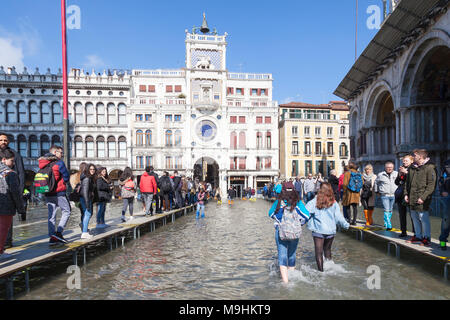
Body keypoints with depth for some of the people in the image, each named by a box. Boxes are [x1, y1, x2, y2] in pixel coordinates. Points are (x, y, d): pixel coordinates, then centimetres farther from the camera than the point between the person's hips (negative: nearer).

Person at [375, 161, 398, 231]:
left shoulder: (396, 174, 5)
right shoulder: (380, 175, 4)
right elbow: (376, 182, 17)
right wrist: (377, 191, 17)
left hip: (393, 195, 2)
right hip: (384, 195, -2)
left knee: (390, 210, 11)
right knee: (386, 210, -8)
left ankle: (386, 224, 24)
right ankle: (388, 225, -8)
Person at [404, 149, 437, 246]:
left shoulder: (430, 168, -9)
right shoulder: (412, 168, 14)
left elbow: (431, 185, -14)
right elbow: (407, 182, 21)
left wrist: (423, 197, -19)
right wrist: (406, 194, 10)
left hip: (422, 201, -7)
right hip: (412, 199, 7)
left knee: (423, 219, -1)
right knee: (415, 218, 15)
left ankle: (426, 238, 13)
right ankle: (418, 236, 27)